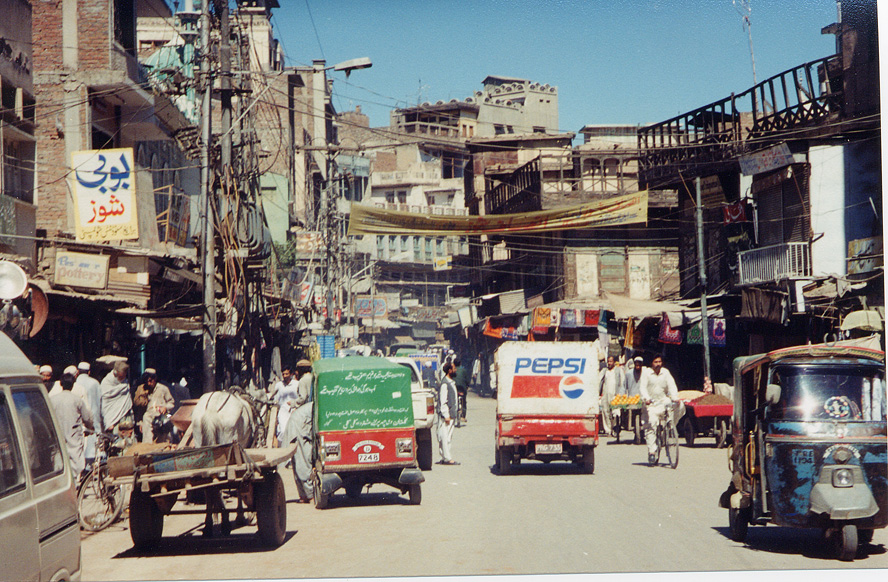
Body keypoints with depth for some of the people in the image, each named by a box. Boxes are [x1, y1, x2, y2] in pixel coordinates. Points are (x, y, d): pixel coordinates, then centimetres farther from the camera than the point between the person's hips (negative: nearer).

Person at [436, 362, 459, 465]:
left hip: (451, 414, 10)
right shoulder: (444, 383, -14)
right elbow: (443, 401, -18)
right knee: (445, 436, -8)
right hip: (446, 414, -10)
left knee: (448, 437, 11)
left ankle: (444, 458, 15)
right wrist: (446, 415, -20)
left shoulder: (451, 383, 16)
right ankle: (447, 458, -9)